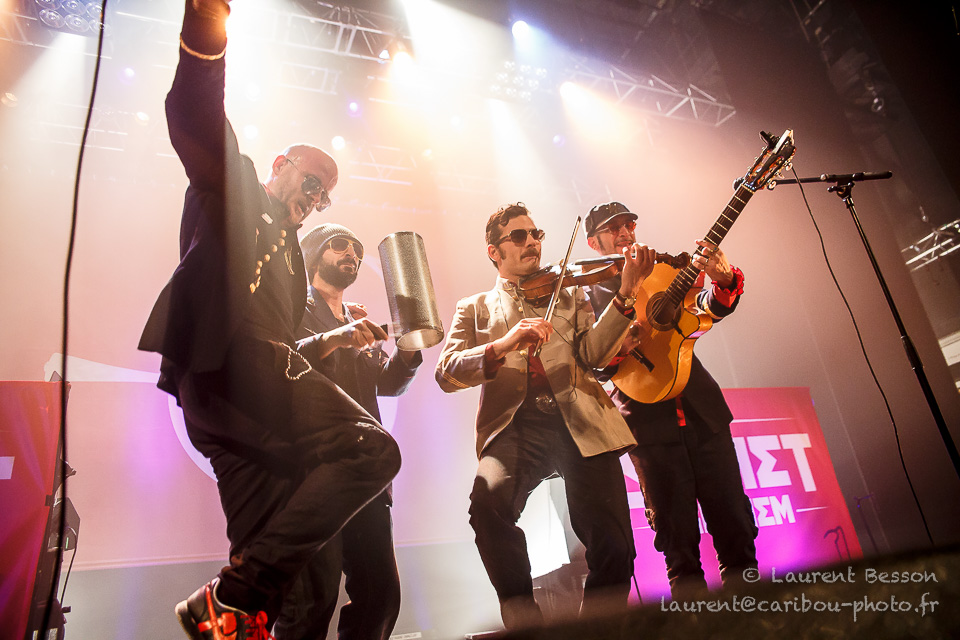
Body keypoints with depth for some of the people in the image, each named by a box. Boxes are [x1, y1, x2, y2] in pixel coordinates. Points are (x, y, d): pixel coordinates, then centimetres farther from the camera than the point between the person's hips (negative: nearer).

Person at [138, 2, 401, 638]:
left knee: (271, 555, 1)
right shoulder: (234, 188, 16)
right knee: (373, 448, -21)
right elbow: (197, 120, -5)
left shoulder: (287, 253, 35)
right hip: (222, 358, -8)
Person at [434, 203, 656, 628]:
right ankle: (524, 619, -7)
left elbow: (592, 354, 5)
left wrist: (625, 295, -9)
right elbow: (446, 374, 3)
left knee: (613, 550, -12)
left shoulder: (570, 295, 24)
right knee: (488, 502, -31)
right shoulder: (475, 308, 20)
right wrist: (502, 345, -16)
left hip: (579, 421, 2)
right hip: (516, 425, -1)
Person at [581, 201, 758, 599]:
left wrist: (723, 279, -23)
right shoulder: (589, 293, 7)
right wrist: (617, 347, -23)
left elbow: (710, 308, -1)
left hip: (703, 411, 3)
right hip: (650, 421, -3)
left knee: (736, 528, 5)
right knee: (679, 543, 3)